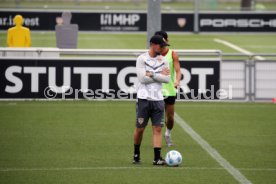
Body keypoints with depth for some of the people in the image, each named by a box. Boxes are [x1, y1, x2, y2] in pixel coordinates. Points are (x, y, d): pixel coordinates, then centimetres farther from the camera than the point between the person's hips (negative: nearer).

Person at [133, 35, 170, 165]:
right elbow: (142, 78, -14)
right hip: (144, 99, -3)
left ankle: (157, 158, -6)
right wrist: (160, 75, -7)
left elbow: (167, 79, -3)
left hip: (158, 99, 3)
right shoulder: (141, 59, -4)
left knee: (157, 129, -3)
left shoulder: (163, 60, 8)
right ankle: (136, 154, 22)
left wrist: (152, 74, -14)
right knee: (140, 129, 2)